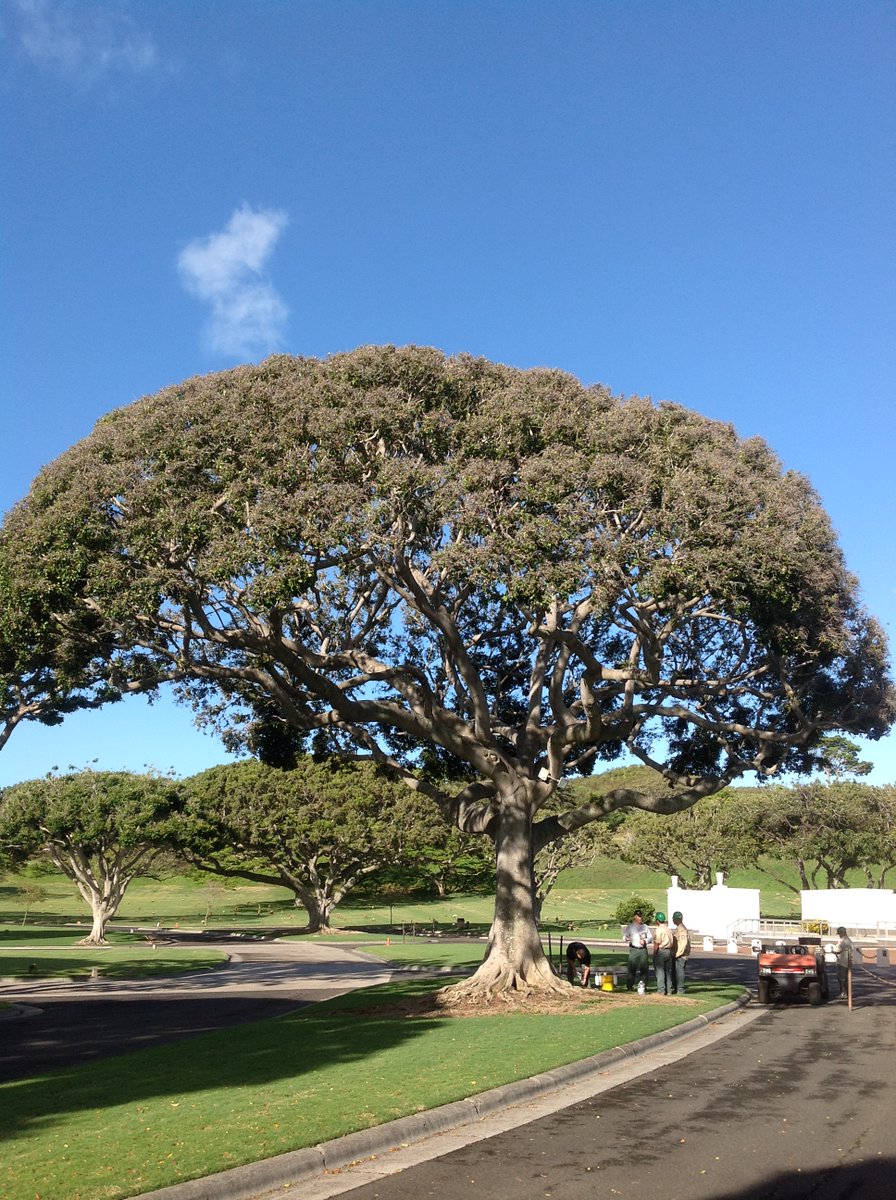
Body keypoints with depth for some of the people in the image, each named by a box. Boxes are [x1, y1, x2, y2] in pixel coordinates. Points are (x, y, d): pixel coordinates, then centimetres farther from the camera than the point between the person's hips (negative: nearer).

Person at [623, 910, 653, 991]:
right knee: (632, 968, -7)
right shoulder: (630, 926, 7)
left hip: (643, 949, 3)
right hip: (634, 949, -3)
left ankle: (643, 986, 9)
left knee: (644, 968, 0)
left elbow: (650, 937, 15)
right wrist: (626, 938, -21)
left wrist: (645, 941, -4)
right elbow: (625, 937, 3)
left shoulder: (645, 927, 15)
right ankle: (629, 986, -2)